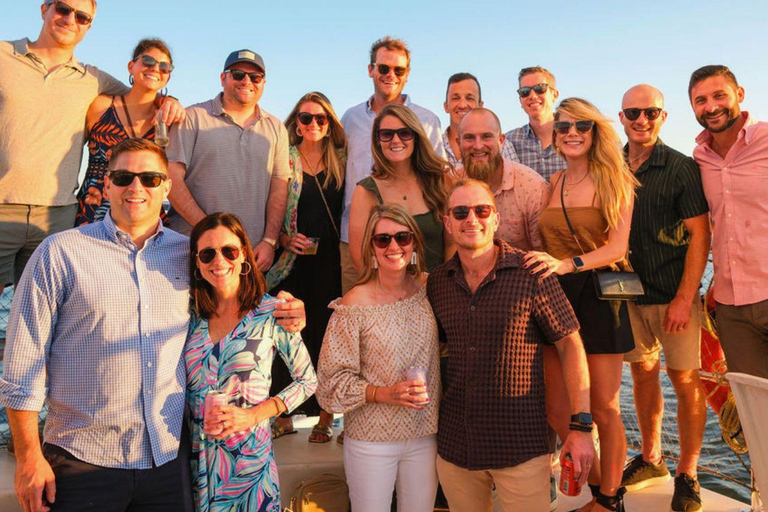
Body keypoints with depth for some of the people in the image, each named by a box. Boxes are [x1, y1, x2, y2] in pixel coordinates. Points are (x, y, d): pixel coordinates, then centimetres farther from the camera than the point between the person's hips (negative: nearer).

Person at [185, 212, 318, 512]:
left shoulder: (270, 312, -8)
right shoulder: (191, 313, 1)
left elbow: (308, 381, -3)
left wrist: (254, 414, -13)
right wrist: (201, 419, -9)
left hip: (249, 459, -2)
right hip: (195, 458, 3)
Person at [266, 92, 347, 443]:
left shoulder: (341, 160, 9)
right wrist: (284, 238, -10)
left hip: (331, 260, 1)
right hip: (292, 261, 0)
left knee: (328, 334, 3)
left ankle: (325, 417, 14)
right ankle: (284, 415, 17)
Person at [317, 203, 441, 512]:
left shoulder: (427, 289, -2)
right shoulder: (355, 305, -15)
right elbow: (332, 378, -12)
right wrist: (384, 393, -22)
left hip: (425, 434, 4)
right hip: (371, 440, -3)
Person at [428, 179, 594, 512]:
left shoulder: (531, 274, -9)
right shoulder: (438, 282, 2)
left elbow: (570, 344, -6)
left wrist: (582, 426, -11)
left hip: (521, 447, -4)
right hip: (453, 445, 4)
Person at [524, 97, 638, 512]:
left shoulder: (615, 181, -1)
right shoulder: (551, 184, 8)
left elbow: (617, 247, -11)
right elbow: (542, 244, 10)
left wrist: (567, 263, -26)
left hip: (599, 296, -3)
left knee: (604, 408, 4)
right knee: (556, 408, 5)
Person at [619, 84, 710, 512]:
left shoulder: (682, 168, -6)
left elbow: (700, 235, -10)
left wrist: (684, 298, -16)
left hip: (674, 295, -4)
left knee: (685, 380, 1)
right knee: (643, 375, 14)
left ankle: (687, 476, 16)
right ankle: (651, 459, 30)